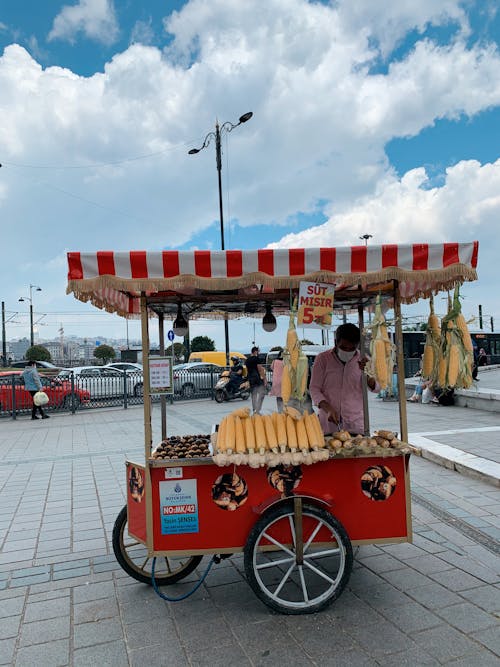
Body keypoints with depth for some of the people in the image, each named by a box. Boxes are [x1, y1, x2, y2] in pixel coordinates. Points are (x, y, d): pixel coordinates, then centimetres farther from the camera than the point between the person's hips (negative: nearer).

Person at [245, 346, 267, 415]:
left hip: (251, 379, 8)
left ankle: (254, 411, 13)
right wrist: (264, 379, -11)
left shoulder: (247, 360, 13)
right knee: (261, 394, -7)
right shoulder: (256, 358, -10)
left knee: (253, 395, 11)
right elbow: (260, 369, -13)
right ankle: (257, 410, -16)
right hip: (258, 378, -8)